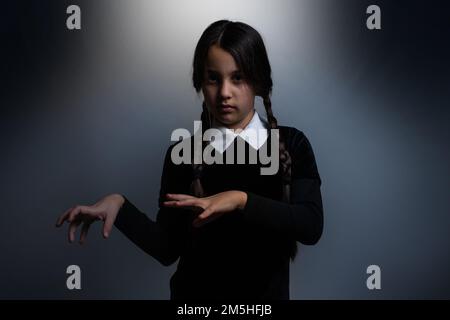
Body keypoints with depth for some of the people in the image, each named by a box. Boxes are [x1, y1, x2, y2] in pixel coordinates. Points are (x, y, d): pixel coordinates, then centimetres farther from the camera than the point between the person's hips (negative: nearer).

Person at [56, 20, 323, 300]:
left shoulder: (291, 144, -6)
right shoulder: (183, 154, -6)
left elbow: (311, 226, -18)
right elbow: (168, 249, -8)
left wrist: (242, 200, -29)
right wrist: (120, 206, -22)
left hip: (268, 293, 0)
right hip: (196, 292, 0)